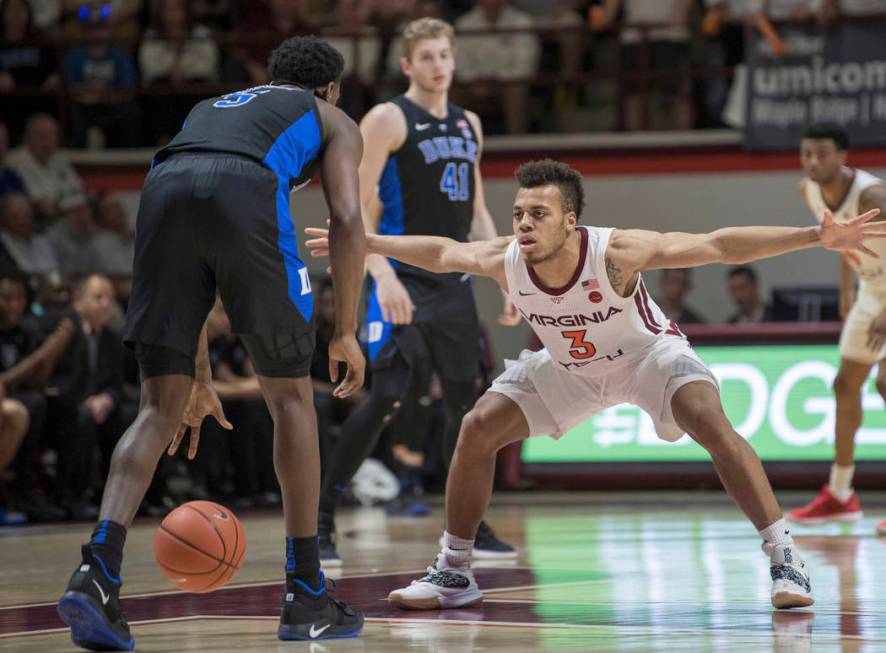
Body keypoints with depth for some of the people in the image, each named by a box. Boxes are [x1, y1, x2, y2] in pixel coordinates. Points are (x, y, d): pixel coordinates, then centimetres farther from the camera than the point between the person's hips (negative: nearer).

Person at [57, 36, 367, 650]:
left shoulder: (211, 107, 42)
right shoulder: (333, 120, 31)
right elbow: (347, 219, 10)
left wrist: (200, 379, 39)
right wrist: (346, 334, 17)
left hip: (165, 186, 4)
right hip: (248, 192, -4)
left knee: (160, 409, 8)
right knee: (291, 397, 13)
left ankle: (98, 571, -13)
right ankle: (307, 598, 17)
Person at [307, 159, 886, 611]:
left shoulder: (617, 252, -39)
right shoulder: (505, 261, -27)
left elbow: (717, 245, -43)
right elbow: (441, 253, -6)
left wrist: (815, 237, -51)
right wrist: (362, 244, 4)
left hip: (648, 354, -4)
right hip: (568, 366, 4)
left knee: (712, 424, -30)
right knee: (478, 430, -7)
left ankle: (785, 560, -23)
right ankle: (455, 574, 8)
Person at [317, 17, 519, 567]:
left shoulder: (469, 124, 14)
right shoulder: (388, 119, -7)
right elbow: (357, 205, -14)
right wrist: (382, 276, -25)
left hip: (454, 279, 7)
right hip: (404, 279, -7)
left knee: (465, 399, 8)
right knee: (388, 398, -15)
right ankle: (319, 522, -8)